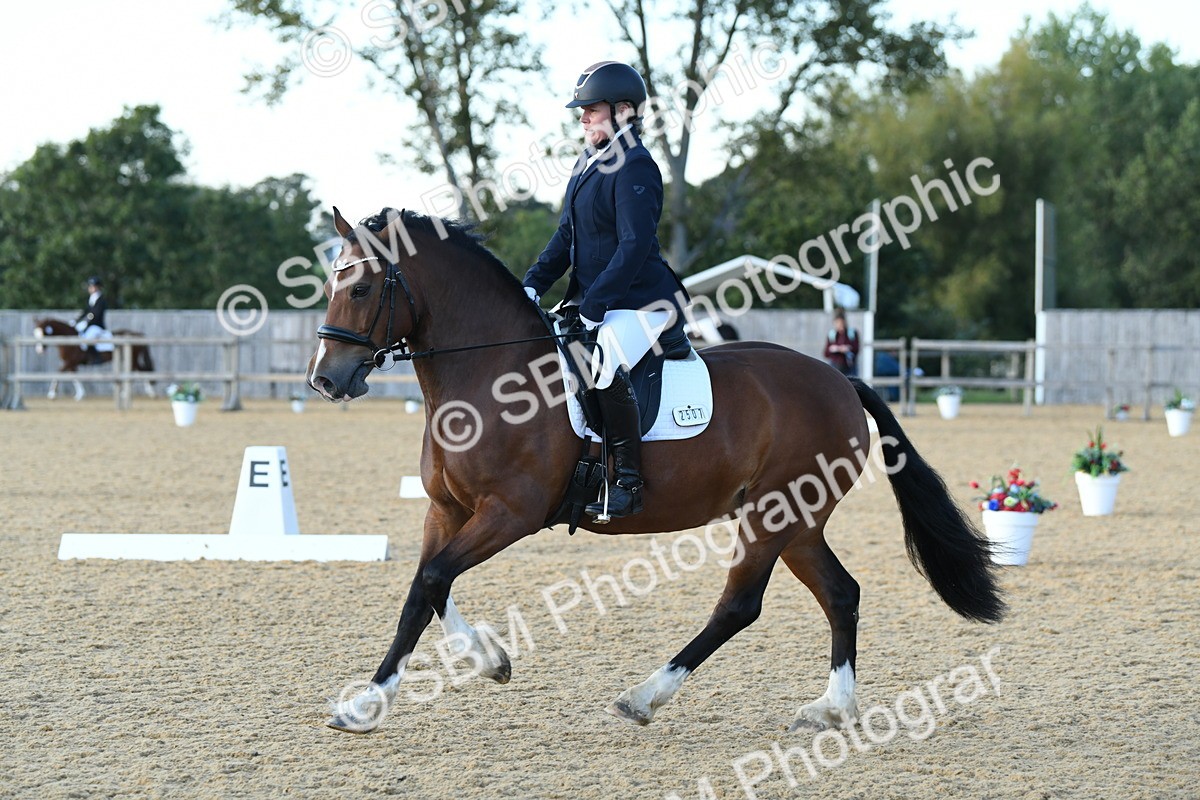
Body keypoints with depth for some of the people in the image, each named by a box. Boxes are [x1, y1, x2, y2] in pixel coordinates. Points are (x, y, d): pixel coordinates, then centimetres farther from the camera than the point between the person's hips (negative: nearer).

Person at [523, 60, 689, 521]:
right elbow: (567, 234, 17)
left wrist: (593, 306, -25)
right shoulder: (589, 163, 14)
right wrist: (535, 284, 3)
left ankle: (629, 480, -26)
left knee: (606, 368, -35)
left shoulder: (634, 168, -15)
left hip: (641, 303, -11)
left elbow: (634, 246, -22)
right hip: (593, 302, 11)